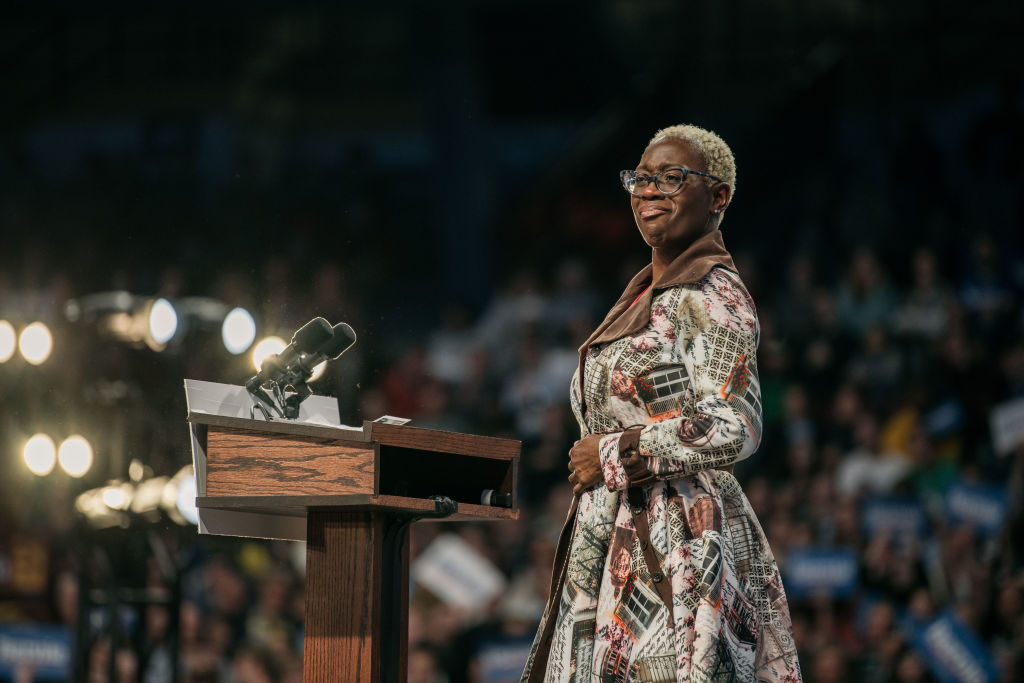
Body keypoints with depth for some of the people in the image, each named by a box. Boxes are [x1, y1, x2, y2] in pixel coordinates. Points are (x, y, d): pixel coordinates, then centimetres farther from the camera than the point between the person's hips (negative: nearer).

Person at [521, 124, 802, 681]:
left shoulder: (712, 296, -10)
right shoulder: (646, 296, 18)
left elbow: (733, 429, -21)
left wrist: (613, 455, -13)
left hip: (678, 546, -9)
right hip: (618, 542, 9)